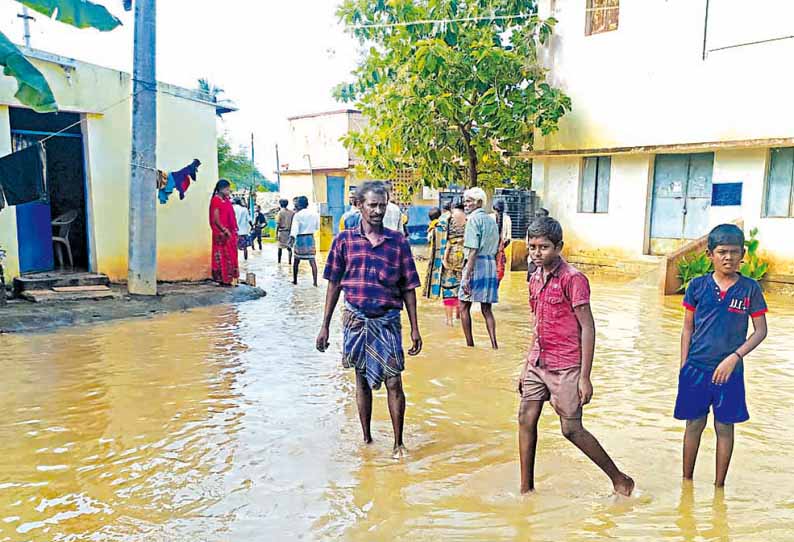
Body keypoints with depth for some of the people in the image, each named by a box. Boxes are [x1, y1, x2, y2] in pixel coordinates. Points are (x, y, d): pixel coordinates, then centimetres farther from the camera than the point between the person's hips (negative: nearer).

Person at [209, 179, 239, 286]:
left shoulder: (227, 200, 13)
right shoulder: (216, 200, -10)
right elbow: (216, 218, -15)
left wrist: (234, 230, 8)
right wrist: (224, 230, -19)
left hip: (230, 232, 8)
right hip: (222, 233, -8)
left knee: (230, 255, 10)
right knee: (222, 255, -2)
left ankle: (230, 278, 16)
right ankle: (223, 279, 3)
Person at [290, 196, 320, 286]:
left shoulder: (297, 215, -8)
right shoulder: (314, 214, 1)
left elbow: (294, 228, -16)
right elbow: (317, 227, 11)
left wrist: (292, 238, -20)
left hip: (300, 238, -2)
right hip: (311, 238, 2)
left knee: (296, 260, 14)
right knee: (312, 260, 0)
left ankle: (295, 280, 23)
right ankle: (315, 281, -7)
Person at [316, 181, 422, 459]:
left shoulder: (398, 241, 0)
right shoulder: (345, 240, 0)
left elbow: (408, 288, 2)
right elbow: (334, 284, 4)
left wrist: (415, 329, 0)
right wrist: (325, 326, 3)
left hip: (387, 321, -1)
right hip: (356, 319, 1)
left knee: (394, 383, -1)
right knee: (362, 381, 13)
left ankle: (398, 443, 15)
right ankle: (366, 438, 28)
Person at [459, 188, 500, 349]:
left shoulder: (474, 219, -8)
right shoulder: (492, 220, 16)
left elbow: (473, 250, -16)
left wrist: (466, 276, -18)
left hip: (476, 264, -8)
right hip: (491, 266, 8)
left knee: (464, 306, 3)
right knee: (487, 309, 10)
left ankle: (470, 345, 4)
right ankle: (494, 345, 3)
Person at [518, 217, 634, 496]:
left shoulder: (573, 279, -13)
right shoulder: (536, 279, 10)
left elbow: (588, 328, -13)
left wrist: (584, 377, -15)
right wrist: (526, 365, 17)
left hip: (565, 367, -7)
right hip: (538, 363, 7)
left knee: (571, 429, 0)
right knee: (525, 419, 4)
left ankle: (619, 479, 21)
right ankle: (526, 488, 18)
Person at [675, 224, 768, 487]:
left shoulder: (750, 288, -3)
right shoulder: (697, 286, -2)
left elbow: (761, 331, -1)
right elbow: (688, 328, 4)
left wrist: (734, 357, -13)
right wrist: (683, 367, 2)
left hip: (730, 371, 0)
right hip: (696, 368, 0)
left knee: (724, 427, 10)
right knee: (694, 424, 10)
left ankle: (719, 485, 26)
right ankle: (686, 481, 25)